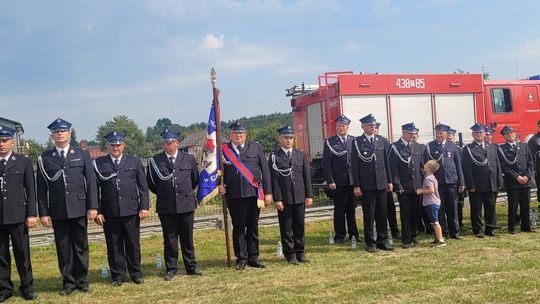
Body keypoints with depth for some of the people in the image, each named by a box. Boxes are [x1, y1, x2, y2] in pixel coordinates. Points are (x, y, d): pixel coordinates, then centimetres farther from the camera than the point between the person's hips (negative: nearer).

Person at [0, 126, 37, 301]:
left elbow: (30, 190, 3)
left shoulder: (24, 162, 5)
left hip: (17, 215, -1)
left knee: (22, 253, 4)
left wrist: (32, 214, -4)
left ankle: (27, 287, 15)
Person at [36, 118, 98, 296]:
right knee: (63, 248, 6)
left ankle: (82, 281, 19)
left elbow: (91, 182, 2)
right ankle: (69, 282, 17)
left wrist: (92, 206, -5)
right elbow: (41, 188, 3)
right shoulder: (44, 159, 5)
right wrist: (43, 213, -2)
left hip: (79, 209, 0)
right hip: (57, 211, 0)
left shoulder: (82, 155, 6)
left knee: (81, 246, 7)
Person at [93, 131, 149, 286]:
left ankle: (136, 274, 20)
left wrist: (144, 207, -1)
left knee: (133, 244, 6)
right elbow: (95, 189, 3)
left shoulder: (134, 161, 7)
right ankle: (118, 276, 18)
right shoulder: (99, 163, 4)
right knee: (114, 245, 5)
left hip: (131, 211, 0)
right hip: (109, 213, 0)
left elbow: (143, 186, 6)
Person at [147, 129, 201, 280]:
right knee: (169, 239, 6)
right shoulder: (155, 161, 0)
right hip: (166, 207, -1)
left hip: (186, 204, 1)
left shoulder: (189, 158, 4)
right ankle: (171, 269, 16)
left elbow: (195, 179, 16)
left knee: (187, 238, 9)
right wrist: (163, 194, 11)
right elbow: (151, 183, 9)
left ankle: (191, 266, 19)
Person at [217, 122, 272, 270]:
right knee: (238, 227, 3)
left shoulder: (255, 147, 8)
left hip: (254, 193, 1)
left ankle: (253, 258, 19)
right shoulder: (223, 150, 6)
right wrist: (219, 185, -8)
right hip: (234, 195, -1)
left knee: (253, 227, 8)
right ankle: (241, 259, 14)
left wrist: (268, 192, 2)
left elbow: (265, 170, 7)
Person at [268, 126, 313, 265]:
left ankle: (300, 252, 20)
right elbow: (274, 180, -4)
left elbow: (307, 176, 9)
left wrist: (309, 195, 3)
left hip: (300, 197, 3)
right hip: (284, 199, -3)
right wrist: (277, 199, -10)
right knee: (286, 227, 3)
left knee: (299, 226, 9)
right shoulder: (274, 157, 0)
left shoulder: (301, 155, 10)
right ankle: (290, 254, 12)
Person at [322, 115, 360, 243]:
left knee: (352, 209, 9)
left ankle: (353, 234, 20)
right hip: (338, 182, -2)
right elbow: (326, 163, -2)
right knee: (339, 209, 4)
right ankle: (339, 236, 13)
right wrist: (330, 181, -9)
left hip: (353, 180, 2)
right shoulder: (329, 142, 2)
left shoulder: (354, 140, 8)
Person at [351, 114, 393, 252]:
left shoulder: (381, 142, 11)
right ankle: (370, 242, 11)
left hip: (381, 183, 4)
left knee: (382, 213, 8)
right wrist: (356, 185, -9)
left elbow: (386, 162, 15)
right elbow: (355, 165, -4)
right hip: (367, 184, -4)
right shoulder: (357, 142, -1)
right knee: (369, 214, 2)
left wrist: (389, 181, 11)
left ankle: (382, 240, 18)